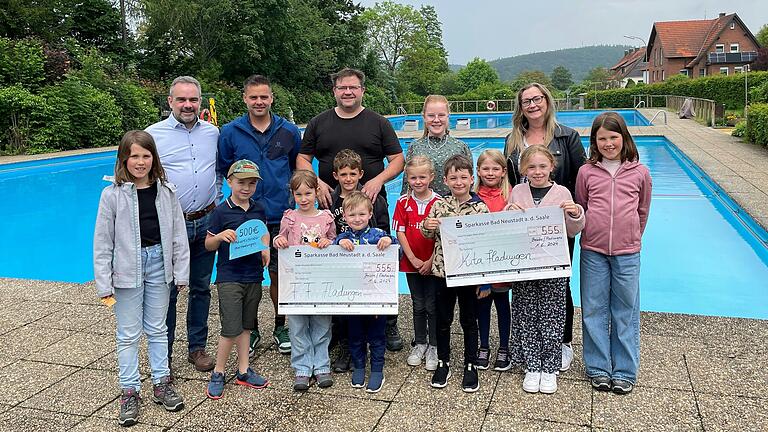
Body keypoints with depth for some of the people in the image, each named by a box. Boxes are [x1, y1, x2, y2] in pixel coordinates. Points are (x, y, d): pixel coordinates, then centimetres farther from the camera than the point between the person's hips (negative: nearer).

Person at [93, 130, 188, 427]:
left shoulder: (166, 191, -1)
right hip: (127, 270, -2)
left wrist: (181, 273, 1)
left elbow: (178, 234, 3)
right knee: (128, 334, 7)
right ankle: (129, 391, 20)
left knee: (157, 329, 14)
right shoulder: (112, 194, -8)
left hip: (159, 264, 2)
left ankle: (161, 384, 26)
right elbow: (102, 242, -7)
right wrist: (104, 285, -8)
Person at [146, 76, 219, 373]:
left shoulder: (213, 133, 8)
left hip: (205, 223, 4)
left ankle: (197, 347, 28)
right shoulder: (153, 134, -3)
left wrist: (216, 204, 11)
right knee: (167, 291, 4)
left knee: (201, 288, 13)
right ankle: (163, 355, 18)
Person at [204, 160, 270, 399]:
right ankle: (218, 373, 13)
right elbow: (208, 245, -2)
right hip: (229, 277, -5)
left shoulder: (258, 208, 5)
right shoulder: (221, 211, -7)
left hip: (253, 276, 5)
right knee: (231, 328, -6)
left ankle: (243, 371, 26)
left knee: (246, 325, 15)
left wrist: (266, 249, 3)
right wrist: (220, 236, -22)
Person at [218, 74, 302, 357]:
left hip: (280, 216, 0)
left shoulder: (289, 131, 4)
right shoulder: (230, 132, 2)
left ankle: (280, 327, 26)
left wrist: (292, 198, 8)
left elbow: (298, 168, 15)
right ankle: (251, 330, 24)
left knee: (279, 273, 7)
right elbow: (221, 171, 11)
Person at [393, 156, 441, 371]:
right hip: (412, 263, 2)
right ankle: (419, 344, 29)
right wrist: (413, 259, -10)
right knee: (418, 305, 15)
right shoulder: (403, 202, -2)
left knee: (432, 306, 5)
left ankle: (434, 347, 20)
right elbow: (400, 233, -3)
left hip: (433, 263, -2)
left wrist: (431, 261, -14)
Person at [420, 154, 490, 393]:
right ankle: (443, 362, 30)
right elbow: (430, 236, 9)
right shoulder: (439, 205, -1)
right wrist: (427, 227, -16)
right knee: (443, 319, 13)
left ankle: (470, 365, 26)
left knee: (469, 320, 11)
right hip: (443, 271, 2)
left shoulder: (480, 208, -8)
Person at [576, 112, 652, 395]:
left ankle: (624, 371, 20)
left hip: (627, 253, 0)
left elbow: (642, 212, 14)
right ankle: (598, 369, 20)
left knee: (626, 312, 7)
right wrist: (594, 233, 11)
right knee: (594, 310, 7)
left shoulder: (639, 173, 3)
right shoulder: (586, 172, 2)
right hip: (593, 252, 0)